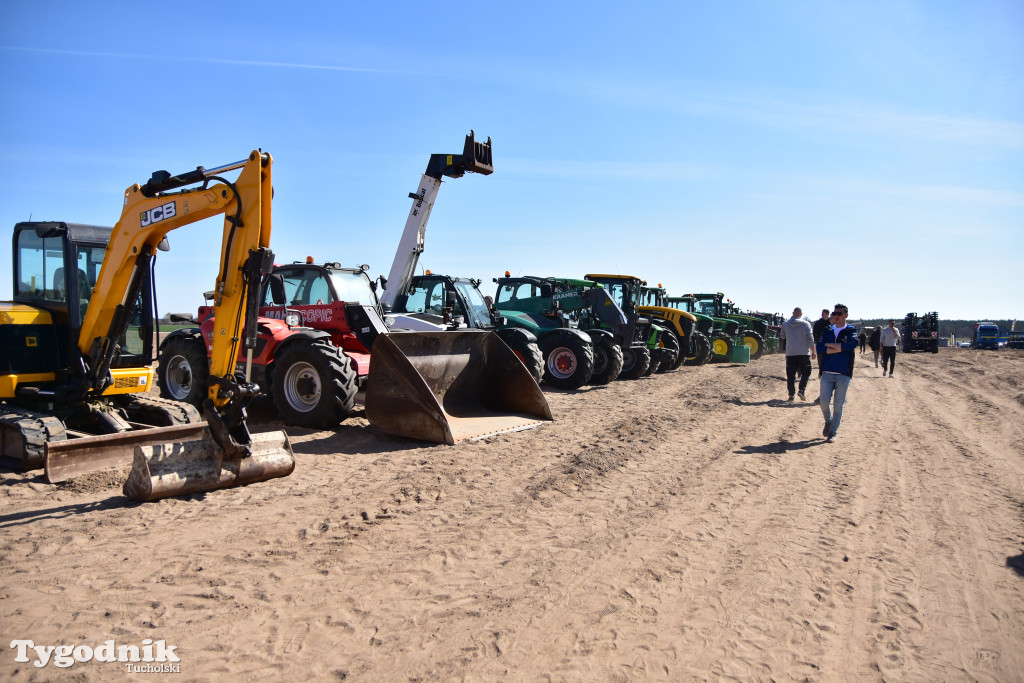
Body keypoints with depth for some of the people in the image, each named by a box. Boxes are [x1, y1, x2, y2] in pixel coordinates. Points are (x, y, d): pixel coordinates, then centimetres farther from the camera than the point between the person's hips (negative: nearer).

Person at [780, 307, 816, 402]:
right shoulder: (806, 324, -3)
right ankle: (801, 390, -9)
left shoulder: (785, 324, 3)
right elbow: (810, 339, -6)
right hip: (804, 353, -1)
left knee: (791, 375, 6)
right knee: (806, 373, 10)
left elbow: (782, 336, 18)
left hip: (790, 354, 2)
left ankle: (791, 395, 4)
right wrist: (813, 351, 0)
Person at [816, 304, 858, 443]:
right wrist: (840, 348, -13)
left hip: (844, 374, -2)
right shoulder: (828, 331, 12)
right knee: (824, 402, -4)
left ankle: (833, 433, 11)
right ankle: (828, 421, 26)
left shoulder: (851, 331, 4)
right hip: (827, 372, 2)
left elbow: (852, 344, -18)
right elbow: (819, 349, -3)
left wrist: (830, 345, -10)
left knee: (838, 405, 0)